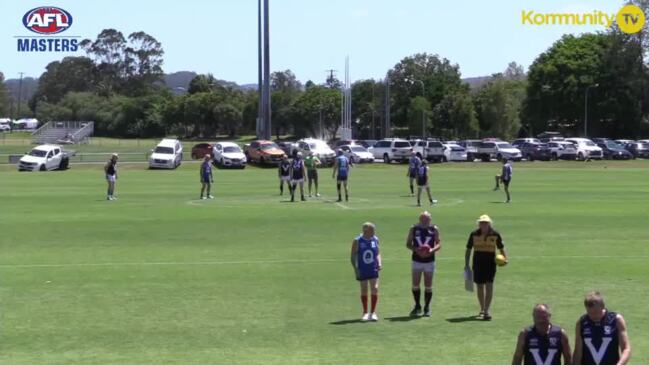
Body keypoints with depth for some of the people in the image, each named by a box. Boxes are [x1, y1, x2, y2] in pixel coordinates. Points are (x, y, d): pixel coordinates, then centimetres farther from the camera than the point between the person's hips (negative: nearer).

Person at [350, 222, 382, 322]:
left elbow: (378, 253, 13)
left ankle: (373, 312, 3)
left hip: (373, 269, 2)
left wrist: (379, 263, -4)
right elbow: (353, 256, -3)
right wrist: (355, 269, -10)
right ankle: (365, 312, 20)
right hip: (362, 271, -2)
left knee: (375, 289, -8)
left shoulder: (375, 240, 3)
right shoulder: (357, 241, -7)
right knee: (364, 290, 6)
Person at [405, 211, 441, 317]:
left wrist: (432, 250, -19)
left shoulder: (434, 229, 1)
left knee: (428, 286, 3)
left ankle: (427, 308, 15)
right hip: (416, 260, 1)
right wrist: (416, 249, -15)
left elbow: (439, 244, 1)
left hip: (429, 261, -1)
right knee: (415, 285, 0)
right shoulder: (413, 229, 2)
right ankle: (417, 306, 17)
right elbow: (408, 244, 4)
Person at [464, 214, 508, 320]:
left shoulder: (495, 235, -2)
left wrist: (505, 258, -8)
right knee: (480, 286, 10)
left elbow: (501, 248, 9)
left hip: (490, 263, -2)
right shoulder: (474, 234, 0)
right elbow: (468, 249, 9)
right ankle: (482, 310, 26)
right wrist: (466, 264, 6)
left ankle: (486, 311, -14)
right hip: (478, 263, 2)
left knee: (489, 286, -13)